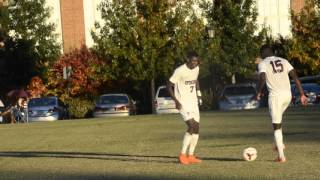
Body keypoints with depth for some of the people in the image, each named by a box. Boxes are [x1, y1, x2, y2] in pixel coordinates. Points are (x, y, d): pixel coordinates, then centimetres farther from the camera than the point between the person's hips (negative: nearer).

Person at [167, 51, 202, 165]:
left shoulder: (196, 69, 5)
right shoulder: (180, 71, -17)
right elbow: (169, 86, -12)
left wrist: (198, 94, 15)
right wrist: (176, 101, -19)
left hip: (193, 102, 8)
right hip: (183, 103, -8)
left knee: (196, 128, 3)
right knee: (192, 126, -19)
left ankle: (190, 156, 10)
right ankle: (183, 155, -12)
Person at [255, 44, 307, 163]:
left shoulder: (262, 64, 2)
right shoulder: (283, 61, 16)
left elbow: (263, 79, -14)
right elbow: (295, 76, 7)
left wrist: (259, 93, 2)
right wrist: (302, 94, 6)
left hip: (275, 95, -5)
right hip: (287, 95, 5)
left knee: (276, 126, 1)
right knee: (278, 119, 30)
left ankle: (281, 156, -3)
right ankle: (280, 144, 22)